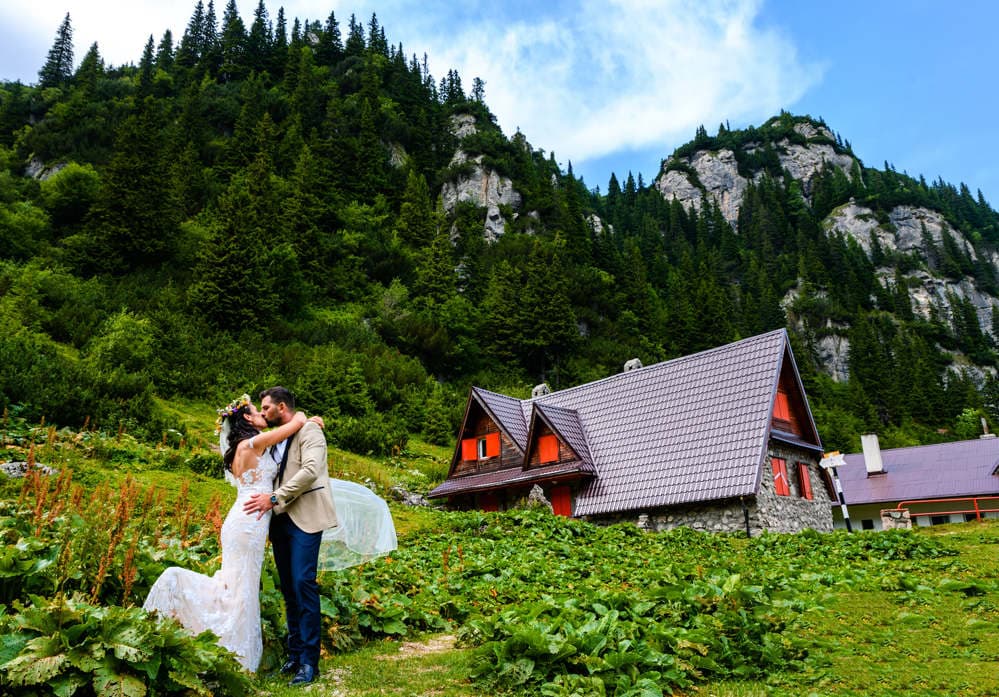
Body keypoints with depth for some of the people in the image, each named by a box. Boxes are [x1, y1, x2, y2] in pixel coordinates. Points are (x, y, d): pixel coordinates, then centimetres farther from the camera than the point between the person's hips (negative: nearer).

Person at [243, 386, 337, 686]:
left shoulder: (309, 430, -5)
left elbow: (310, 470, -18)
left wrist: (274, 497, -20)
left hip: (304, 518, -7)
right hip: (280, 519, 7)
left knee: (303, 584, -10)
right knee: (288, 588, 10)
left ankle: (310, 661, -3)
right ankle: (294, 653, 19)